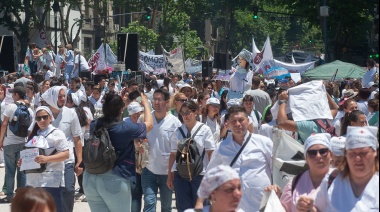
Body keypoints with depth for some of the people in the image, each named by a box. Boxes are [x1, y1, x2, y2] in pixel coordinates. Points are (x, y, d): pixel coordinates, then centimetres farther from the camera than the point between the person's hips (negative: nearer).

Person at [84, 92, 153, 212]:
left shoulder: (94, 126, 3)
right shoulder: (125, 128, -11)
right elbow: (149, 124, 6)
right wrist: (146, 105, 21)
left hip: (90, 178, 5)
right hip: (115, 179, -5)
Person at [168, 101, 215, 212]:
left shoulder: (205, 130, 0)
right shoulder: (178, 132, 8)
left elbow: (210, 153, -3)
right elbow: (173, 154, 9)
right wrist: (170, 175, 8)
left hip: (200, 173, -2)